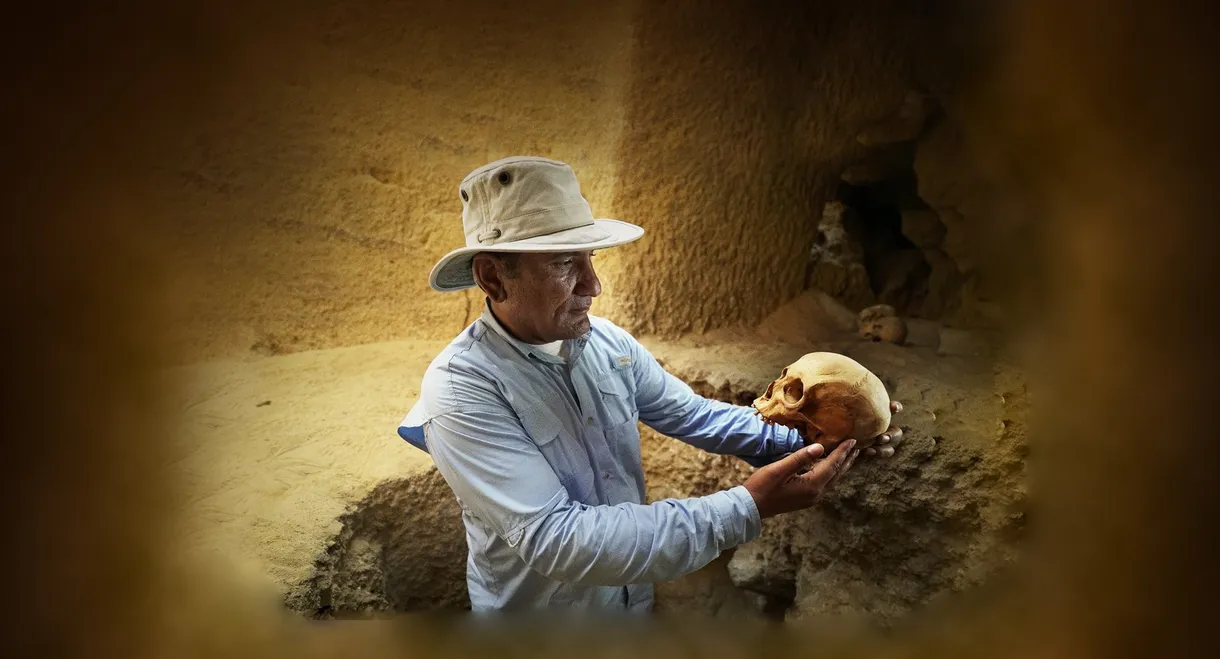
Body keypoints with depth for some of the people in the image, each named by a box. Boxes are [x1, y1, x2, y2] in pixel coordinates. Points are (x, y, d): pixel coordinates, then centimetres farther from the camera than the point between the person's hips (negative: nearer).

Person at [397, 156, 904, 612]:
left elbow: (694, 414, 2)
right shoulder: (460, 390, -29)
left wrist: (803, 440, -16)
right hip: (537, 605, -5)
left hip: (632, 594, 5)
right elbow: (554, 538, -35)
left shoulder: (608, 341, -9)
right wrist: (747, 509, -37)